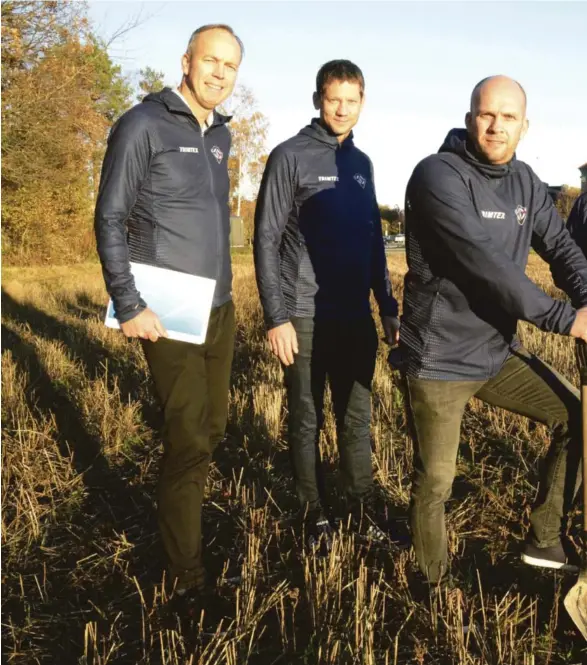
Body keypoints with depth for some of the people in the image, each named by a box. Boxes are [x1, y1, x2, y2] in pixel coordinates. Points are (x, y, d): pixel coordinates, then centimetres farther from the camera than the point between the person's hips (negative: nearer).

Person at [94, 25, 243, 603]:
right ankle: (187, 575, 11)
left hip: (220, 310, 7)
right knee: (189, 440, -4)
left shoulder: (220, 135, 12)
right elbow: (110, 219, -10)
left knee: (213, 428, 14)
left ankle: (180, 508, 34)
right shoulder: (143, 125, -9)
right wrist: (129, 306, -16)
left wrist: (221, 286, 17)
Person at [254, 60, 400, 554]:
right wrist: (276, 317, -14)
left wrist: (389, 308, 14)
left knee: (357, 416, 11)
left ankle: (362, 505, 25)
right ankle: (315, 513, 19)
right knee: (307, 419, 6)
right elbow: (267, 240, -9)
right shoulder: (290, 157, -5)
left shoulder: (362, 163, 12)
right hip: (305, 315, -5)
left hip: (356, 315, 5)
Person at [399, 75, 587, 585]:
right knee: (435, 482, 5)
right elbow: (483, 263, -27)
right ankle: (435, 586, 28)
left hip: (499, 351, 7)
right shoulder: (438, 176, -18)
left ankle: (544, 541, 23)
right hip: (441, 359, -7)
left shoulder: (524, 181, 6)